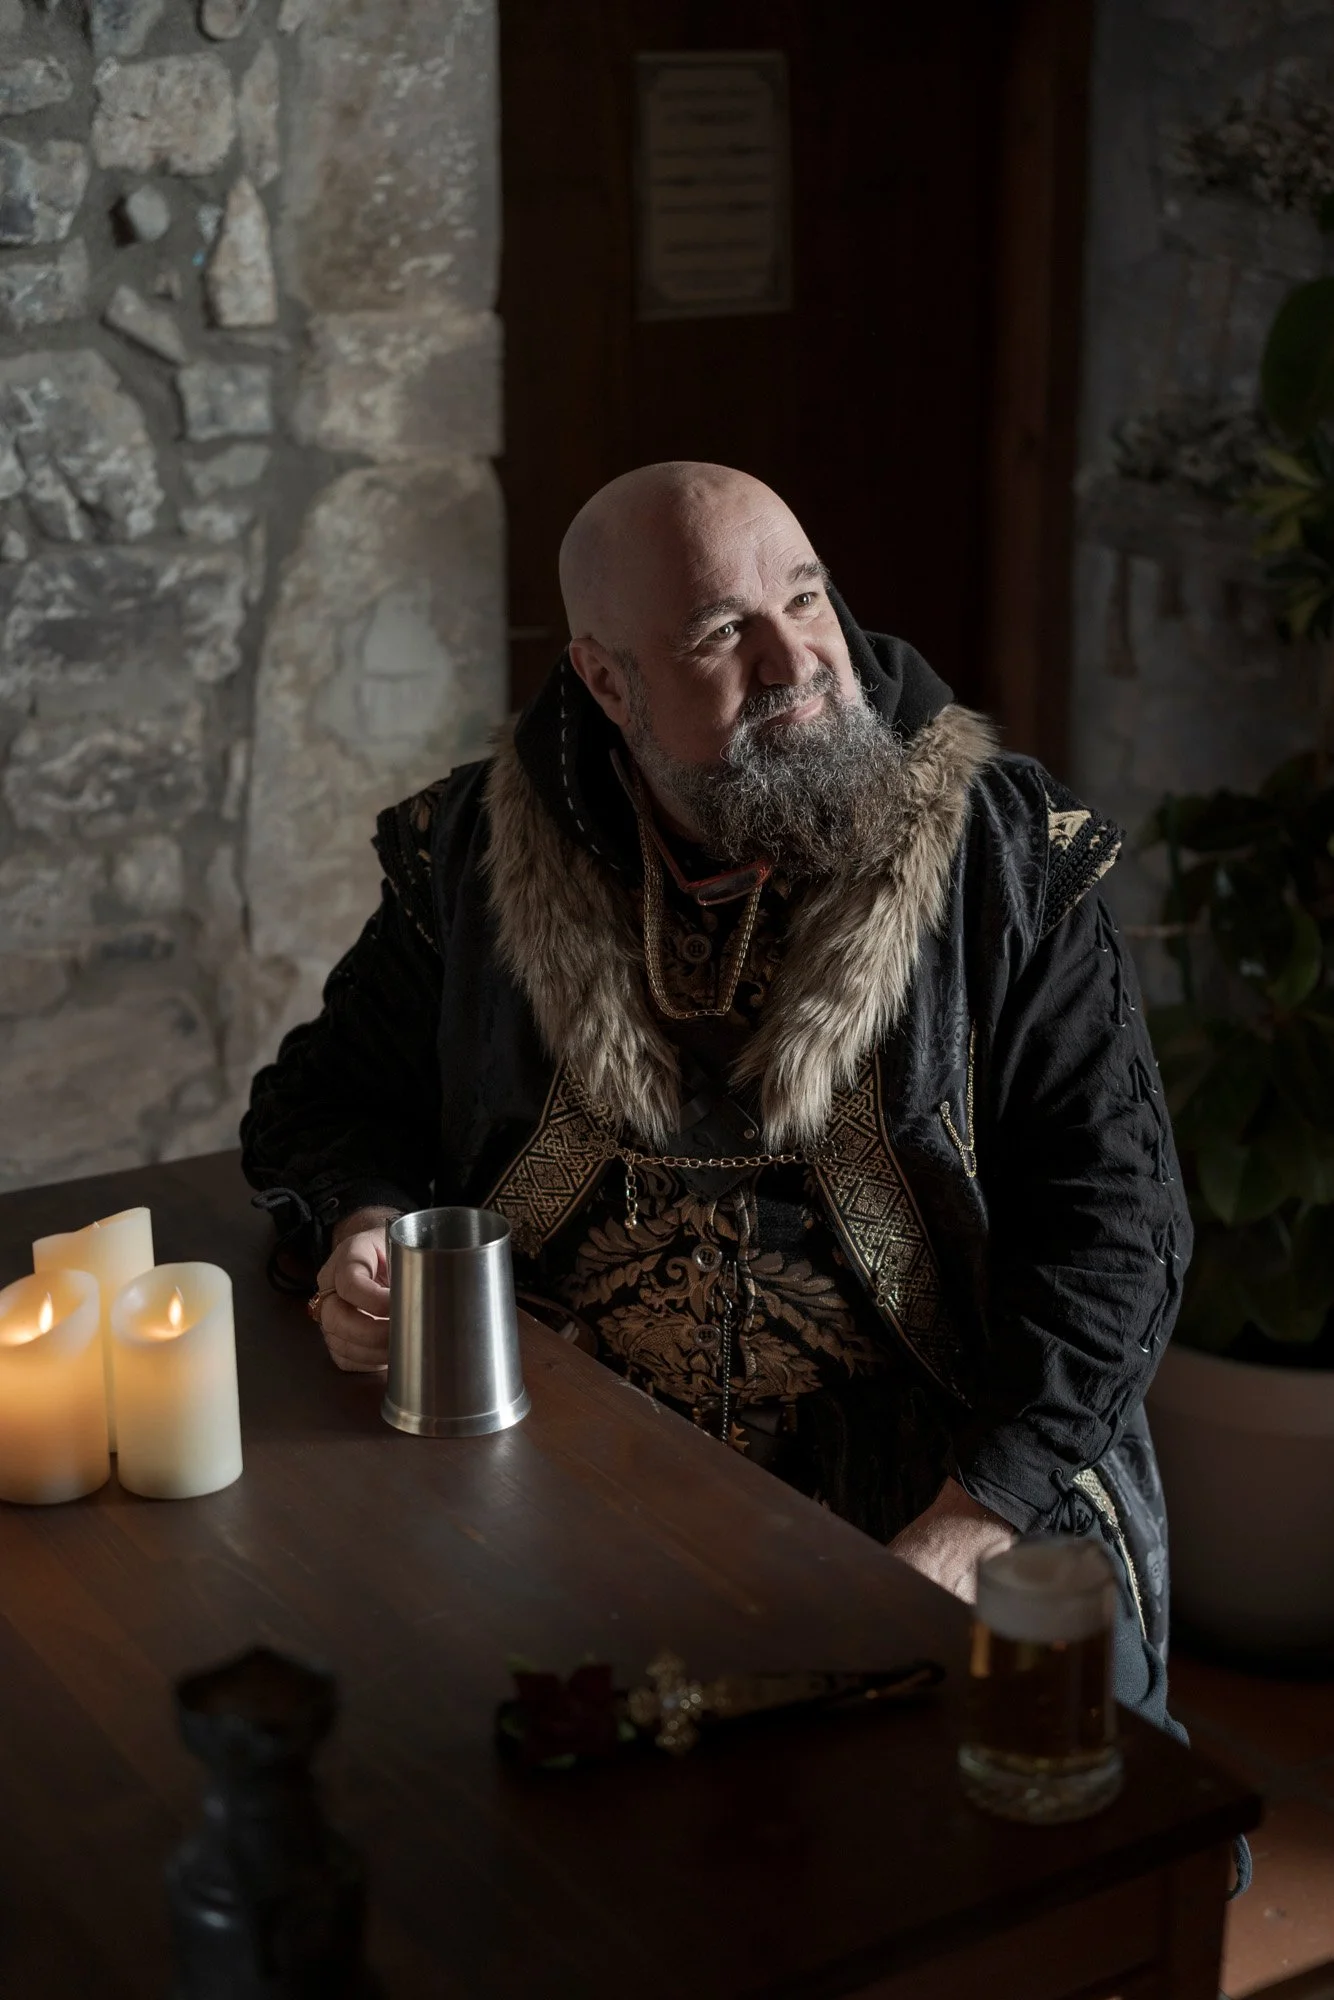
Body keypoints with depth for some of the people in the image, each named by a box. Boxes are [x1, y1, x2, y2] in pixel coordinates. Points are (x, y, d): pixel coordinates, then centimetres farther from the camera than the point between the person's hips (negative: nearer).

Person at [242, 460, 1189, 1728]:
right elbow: (333, 1092, 19)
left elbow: (1112, 1218, -5)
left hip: (951, 1485, -1)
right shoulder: (482, 855, 4)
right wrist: (363, 1230, -6)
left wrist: (968, 1528, -17)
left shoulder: (1007, 858, -2)